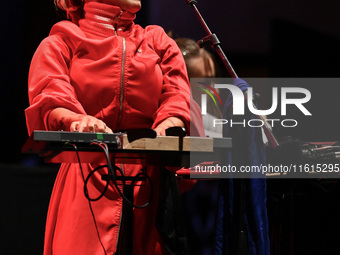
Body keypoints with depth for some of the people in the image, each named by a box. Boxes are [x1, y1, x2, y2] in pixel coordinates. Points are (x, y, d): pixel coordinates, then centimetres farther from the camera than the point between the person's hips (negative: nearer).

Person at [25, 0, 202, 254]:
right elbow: (50, 102, -6)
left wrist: (164, 131, -19)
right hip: (86, 182, -2)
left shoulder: (159, 42, 23)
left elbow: (177, 100, 5)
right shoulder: (61, 43, 14)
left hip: (149, 182, 2)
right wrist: (78, 121, -30)